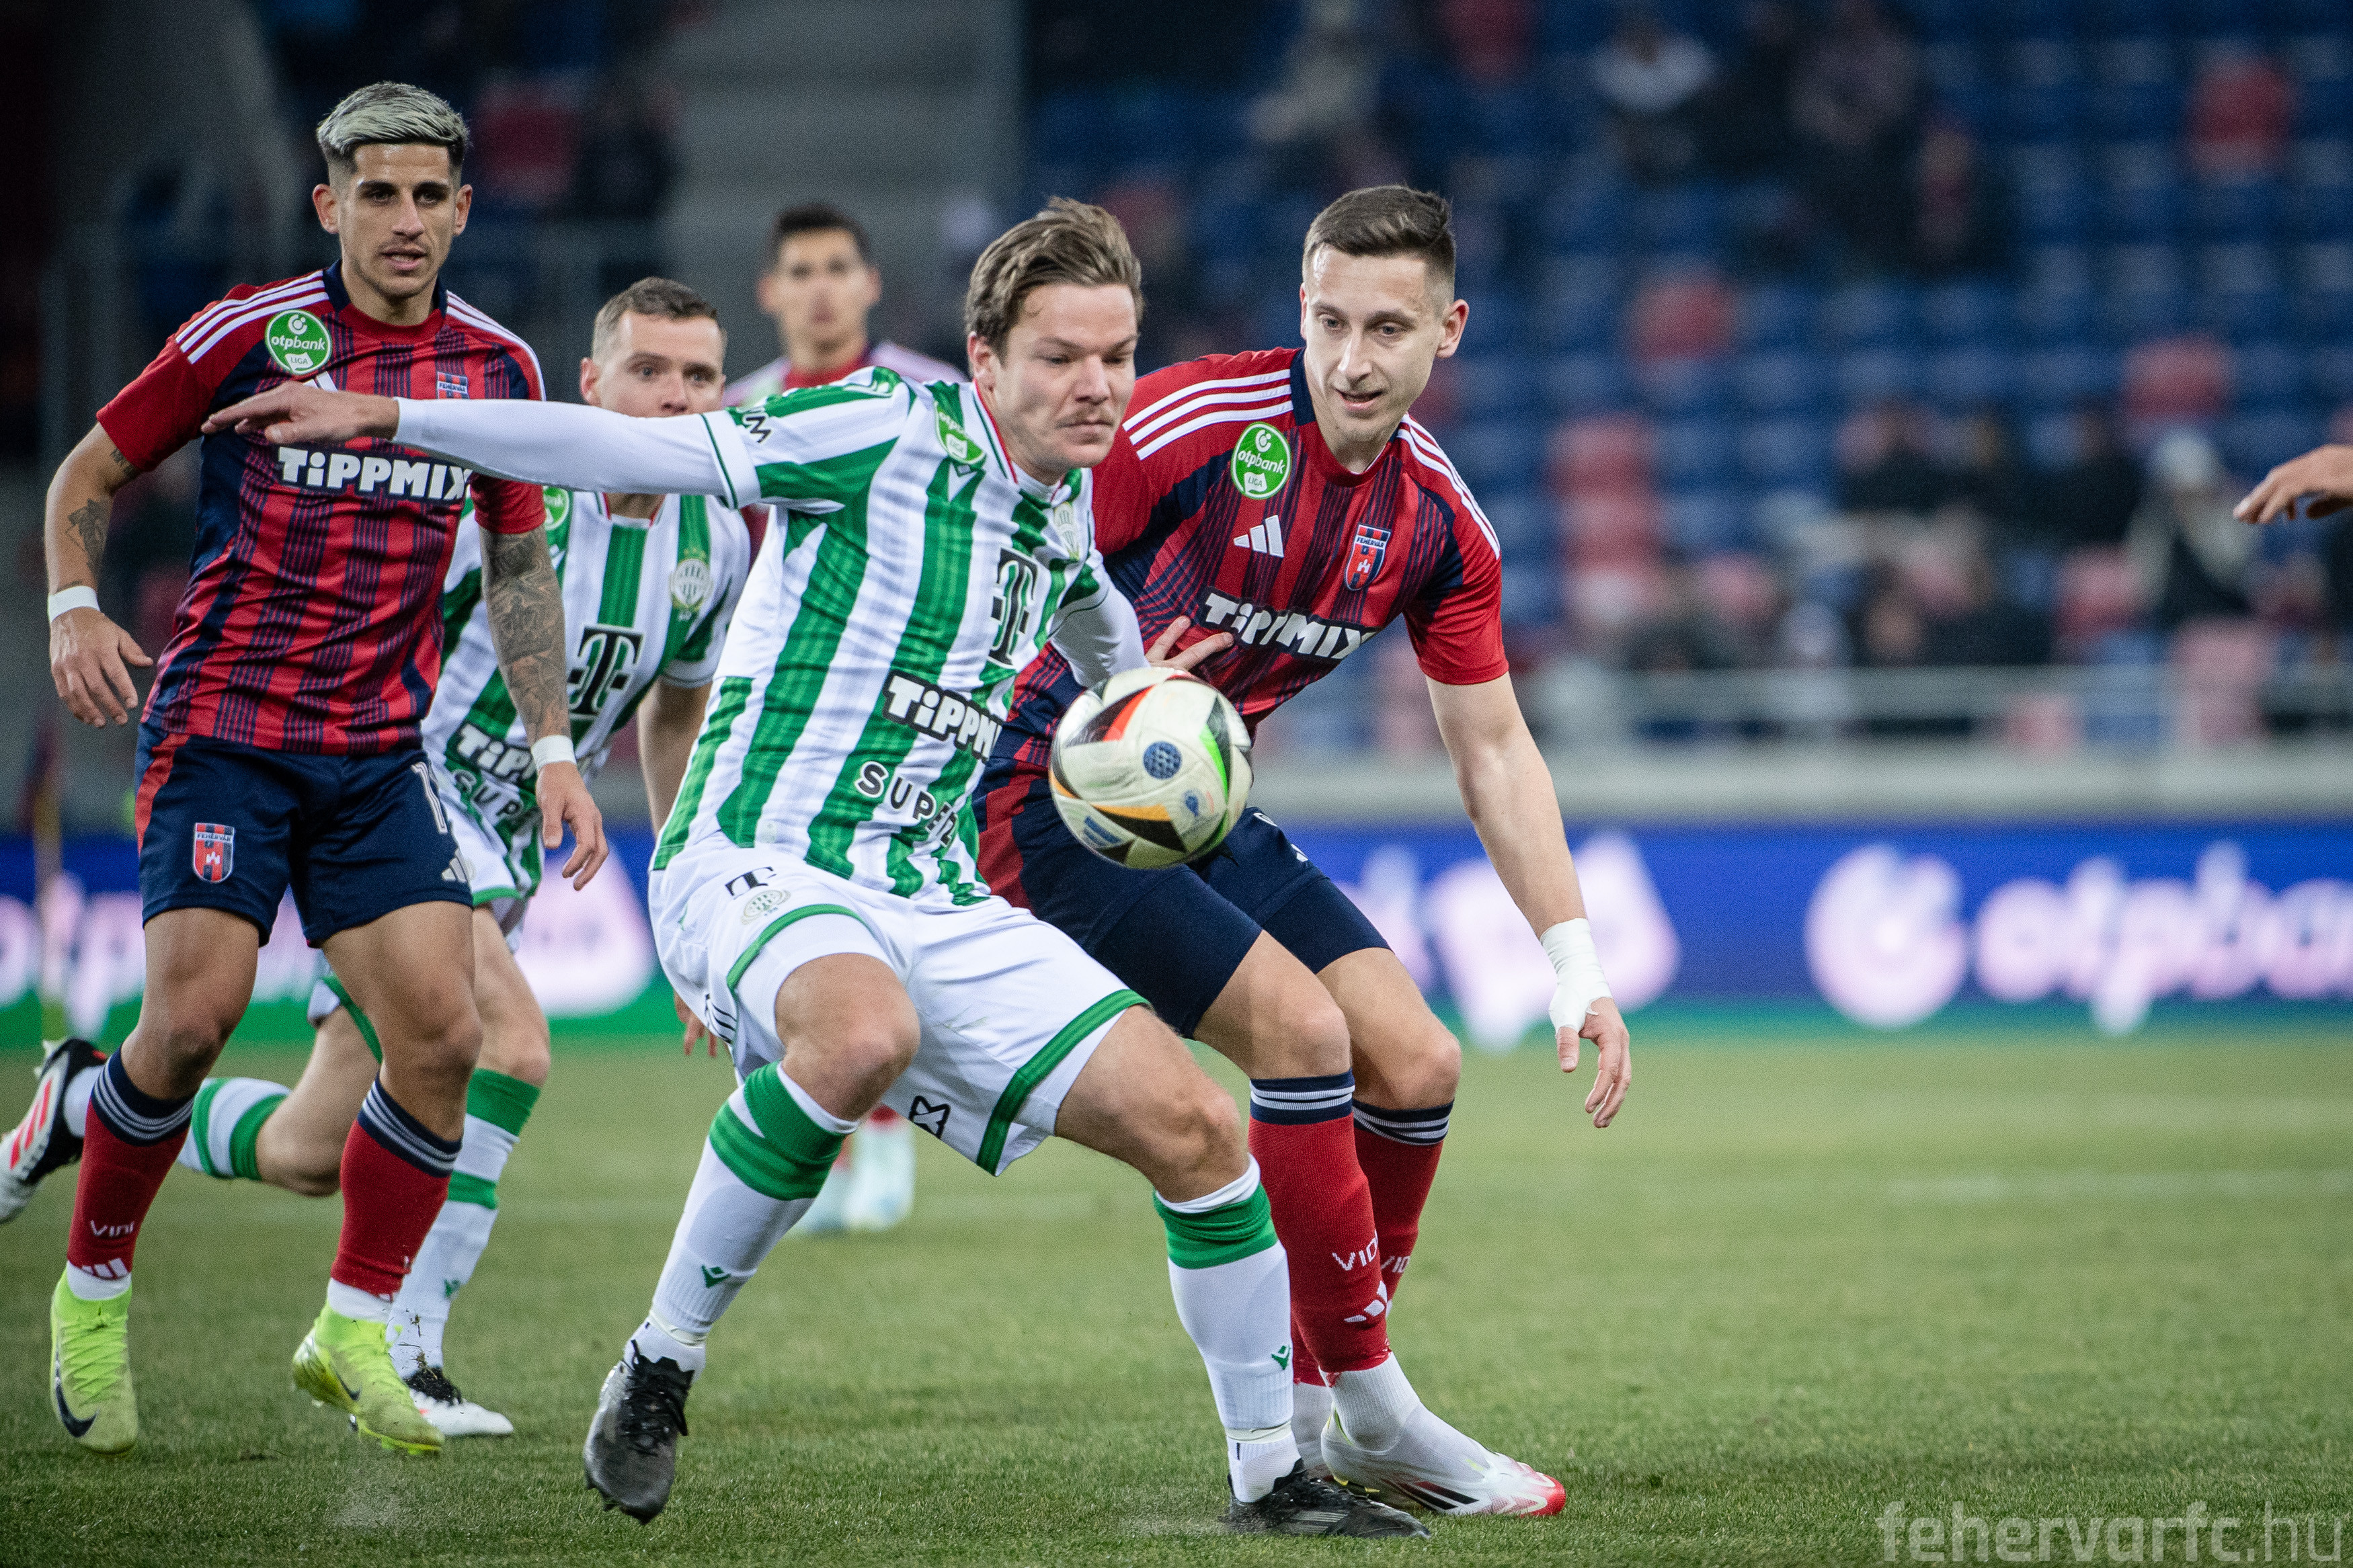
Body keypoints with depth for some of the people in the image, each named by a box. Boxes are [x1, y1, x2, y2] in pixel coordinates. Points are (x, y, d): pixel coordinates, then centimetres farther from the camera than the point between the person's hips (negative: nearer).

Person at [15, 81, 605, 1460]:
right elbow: (88, 475, 4)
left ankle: (355, 1330, 8)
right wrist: (74, 610, -13)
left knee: (444, 1034, -9)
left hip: (380, 751, 4)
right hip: (224, 725, -4)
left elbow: (520, 566, 17)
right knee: (195, 1018, -16)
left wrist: (553, 751, 11)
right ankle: (93, 1289, 8)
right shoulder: (248, 335, -6)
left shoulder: (496, 365, 5)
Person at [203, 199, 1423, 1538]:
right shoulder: (891, 432, -10)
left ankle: (1272, 1475, 11)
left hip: (936, 899, 7)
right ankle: (660, 1368, -21)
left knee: (1195, 1126, -6)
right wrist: (388, 417, -18)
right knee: (864, 1031, -41)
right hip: (758, 863, -7)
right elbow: (651, 449, -14)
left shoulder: (1069, 505, 12)